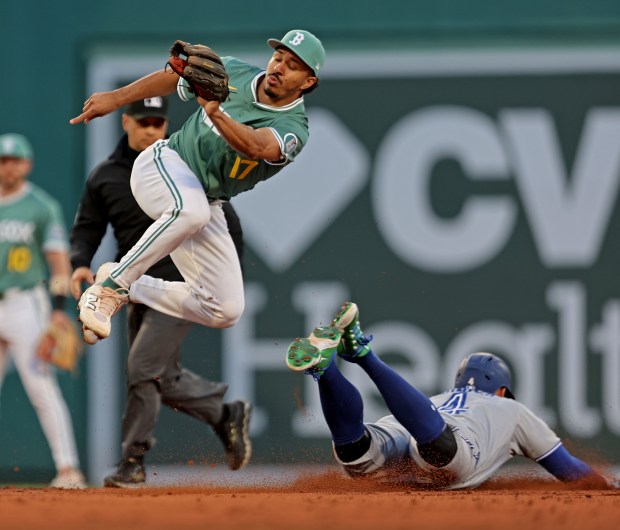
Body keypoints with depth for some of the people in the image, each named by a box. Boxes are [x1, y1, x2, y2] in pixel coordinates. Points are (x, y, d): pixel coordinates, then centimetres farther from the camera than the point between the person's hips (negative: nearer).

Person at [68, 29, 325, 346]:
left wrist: (215, 114, -54)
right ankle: (108, 287, -29)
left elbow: (256, 147, -38)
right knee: (191, 209, -40)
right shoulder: (232, 73, -5)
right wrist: (116, 98, 12)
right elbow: (172, 78, 13)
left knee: (226, 312, -5)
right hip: (164, 164, -2)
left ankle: (129, 289, 12)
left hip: (207, 205, 2)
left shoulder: (293, 130, -15)